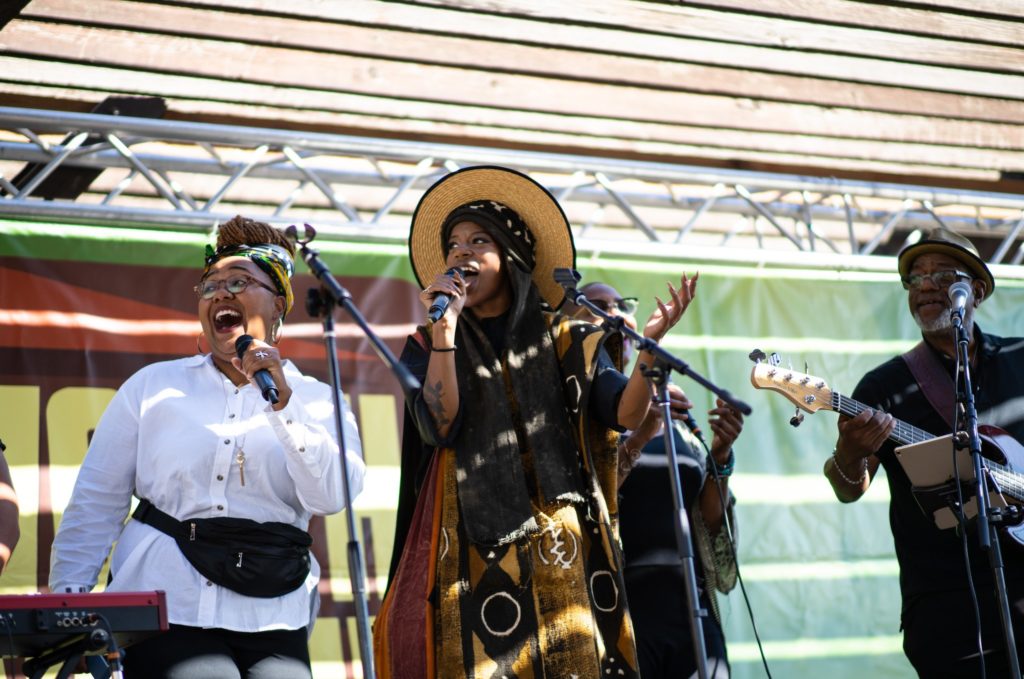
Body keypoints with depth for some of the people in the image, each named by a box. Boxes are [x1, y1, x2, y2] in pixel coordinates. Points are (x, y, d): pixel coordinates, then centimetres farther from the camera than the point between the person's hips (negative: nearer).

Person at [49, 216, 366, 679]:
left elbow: (332, 497, -7)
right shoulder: (153, 386, 10)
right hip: (169, 608, -1)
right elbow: (96, 505, 7)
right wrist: (67, 604, -1)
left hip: (270, 621, 1)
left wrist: (283, 402, -13)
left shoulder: (317, 402, 10)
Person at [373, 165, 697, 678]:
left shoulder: (563, 340, 10)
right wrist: (443, 332, -13)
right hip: (473, 544, -1)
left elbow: (625, 414, -4)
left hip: (560, 544, 1)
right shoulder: (428, 346, 11)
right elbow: (440, 428, -7)